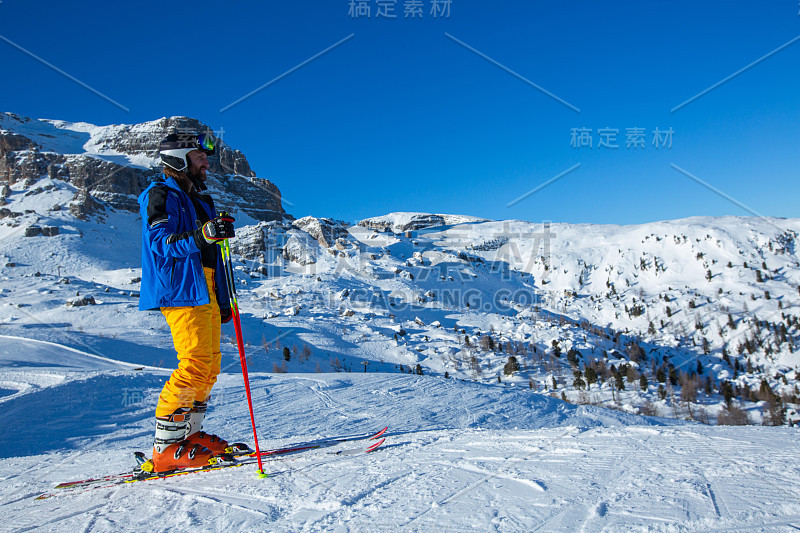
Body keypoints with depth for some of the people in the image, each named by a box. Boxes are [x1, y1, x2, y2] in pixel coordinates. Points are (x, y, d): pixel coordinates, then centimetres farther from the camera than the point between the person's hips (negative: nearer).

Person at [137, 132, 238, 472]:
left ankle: (189, 433, 16)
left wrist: (223, 300, 24)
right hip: (180, 290, -9)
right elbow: (160, 243, -15)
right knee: (196, 363, -18)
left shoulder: (200, 201, 26)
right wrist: (202, 235, -31)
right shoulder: (160, 195, -1)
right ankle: (166, 446, -11)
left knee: (210, 366, 6)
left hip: (206, 292, 9)